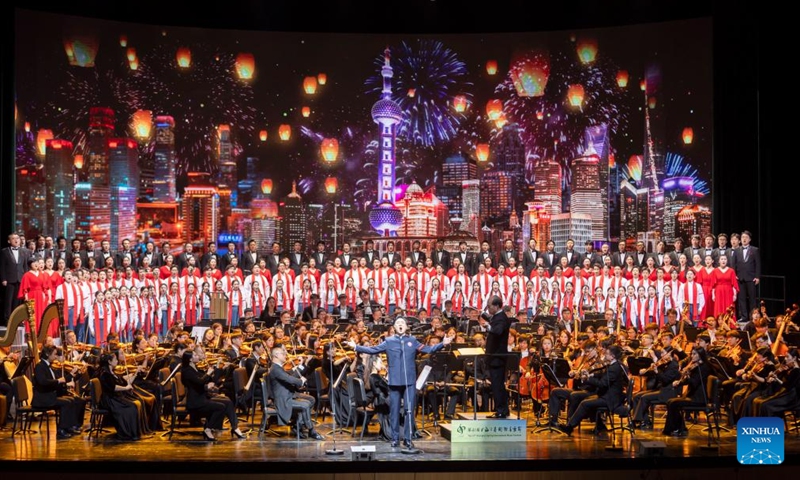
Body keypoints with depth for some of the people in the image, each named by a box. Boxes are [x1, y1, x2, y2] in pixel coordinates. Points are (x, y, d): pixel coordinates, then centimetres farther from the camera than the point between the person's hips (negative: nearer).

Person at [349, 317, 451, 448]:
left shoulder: (413, 341, 9)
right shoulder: (388, 341, 7)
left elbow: (428, 349, 4)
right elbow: (373, 350, 3)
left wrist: (443, 344, -7)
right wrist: (356, 347, -5)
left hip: (409, 380, 0)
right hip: (394, 380, 0)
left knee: (409, 409, 0)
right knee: (394, 410, 4)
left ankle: (408, 438, 8)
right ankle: (395, 438, 13)